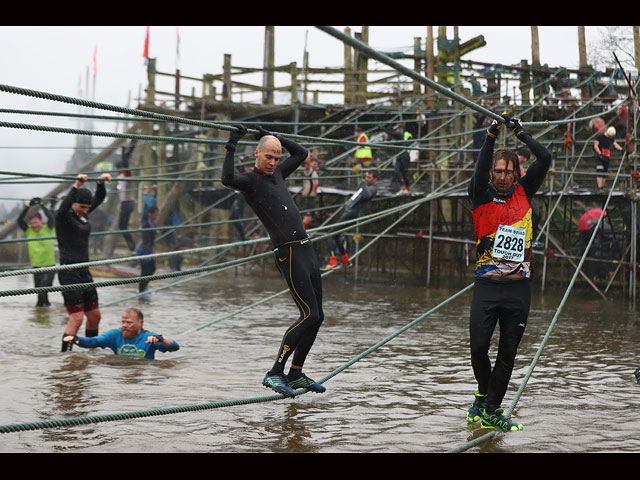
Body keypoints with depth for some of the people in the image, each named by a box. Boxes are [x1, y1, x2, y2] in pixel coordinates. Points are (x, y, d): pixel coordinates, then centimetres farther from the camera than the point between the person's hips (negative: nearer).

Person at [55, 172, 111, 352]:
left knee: (94, 315, 13)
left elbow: (99, 198, 19)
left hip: (84, 271, 8)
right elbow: (63, 207, -34)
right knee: (76, 318, -13)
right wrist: (77, 186, -44)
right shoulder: (64, 217, -11)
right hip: (69, 272, -8)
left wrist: (101, 182, 0)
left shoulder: (83, 214, 11)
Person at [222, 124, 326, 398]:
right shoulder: (249, 181, -5)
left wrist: (275, 137, 27)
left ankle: (295, 374, 19)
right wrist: (232, 145, -25)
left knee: (317, 316, 9)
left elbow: (301, 154, 35)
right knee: (309, 315, -16)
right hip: (289, 254, -9)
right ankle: (274, 373, -11)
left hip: (307, 250, 9)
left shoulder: (277, 173, 18)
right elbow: (227, 179, -28)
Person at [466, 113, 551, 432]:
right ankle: (484, 393, 23)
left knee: (508, 353, 4)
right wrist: (492, 136, -22)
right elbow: (480, 170, -17)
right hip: (487, 286, -2)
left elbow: (545, 160, 0)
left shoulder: (523, 193, 9)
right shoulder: (481, 195, 3)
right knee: (478, 347, -6)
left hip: (519, 288, 2)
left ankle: (491, 412, 13)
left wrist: (520, 133, -3)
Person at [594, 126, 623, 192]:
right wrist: (600, 155, -19)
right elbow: (596, 146, -11)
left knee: (605, 173, 5)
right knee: (599, 173, -15)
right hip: (599, 156, -5)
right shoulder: (599, 136, -9)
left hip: (607, 157, 5)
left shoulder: (612, 138, 7)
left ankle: (602, 188, 12)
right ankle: (599, 189, -21)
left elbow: (615, 144, -1)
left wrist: (621, 149, -22)